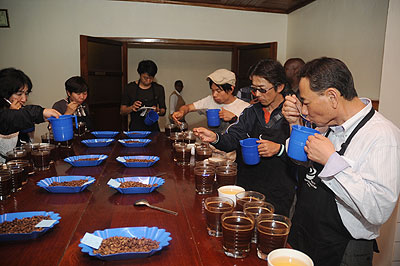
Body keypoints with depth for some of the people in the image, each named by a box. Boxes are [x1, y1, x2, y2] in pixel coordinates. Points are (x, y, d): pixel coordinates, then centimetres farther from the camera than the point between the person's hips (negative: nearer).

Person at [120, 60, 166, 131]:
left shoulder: (159, 89, 7)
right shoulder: (130, 88, 4)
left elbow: (163, 111, 14)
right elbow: (122, 111, 7)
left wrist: (158, 111, -8)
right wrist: (131, 108, -13)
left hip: (153, 129, 1)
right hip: (135, 129, -1)